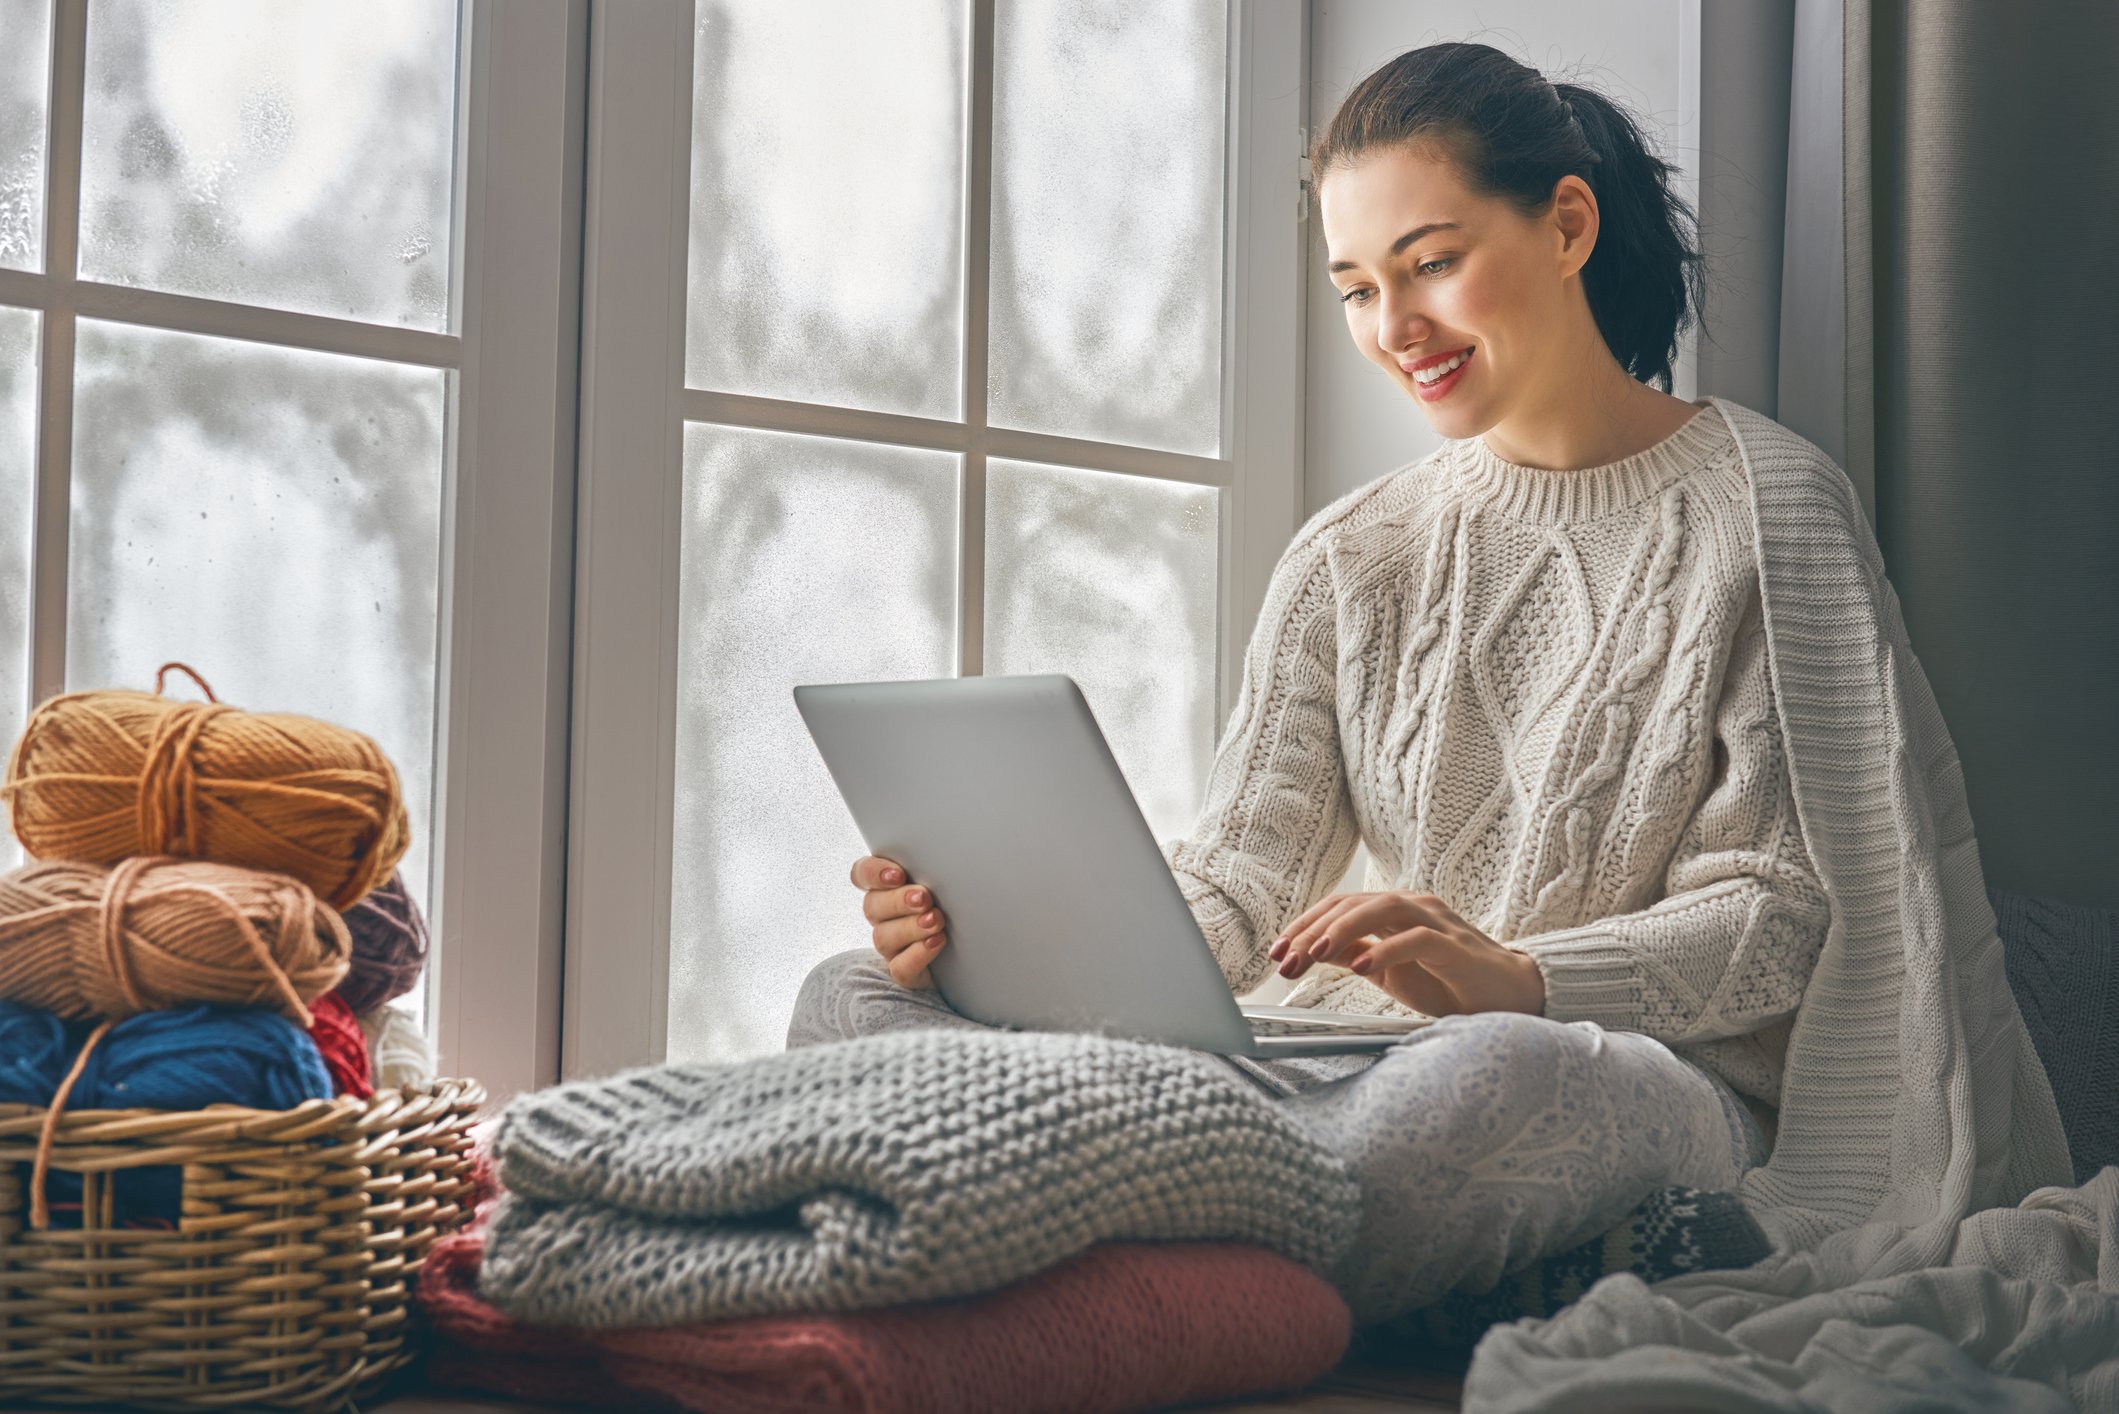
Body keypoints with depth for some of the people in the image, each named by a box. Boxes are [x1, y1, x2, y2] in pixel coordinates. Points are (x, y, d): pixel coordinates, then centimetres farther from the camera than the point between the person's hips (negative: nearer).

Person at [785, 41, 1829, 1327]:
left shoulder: (1760, 513, 2)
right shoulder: (1349, 562, 16)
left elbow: (1782, 915, -6)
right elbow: (1234, 886, 6)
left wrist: (1516, 978, -26)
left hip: (1666, 1080, -5)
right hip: (1378, 1070, 5)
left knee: (1492, 1073, -44)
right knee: (857, 995, -13)